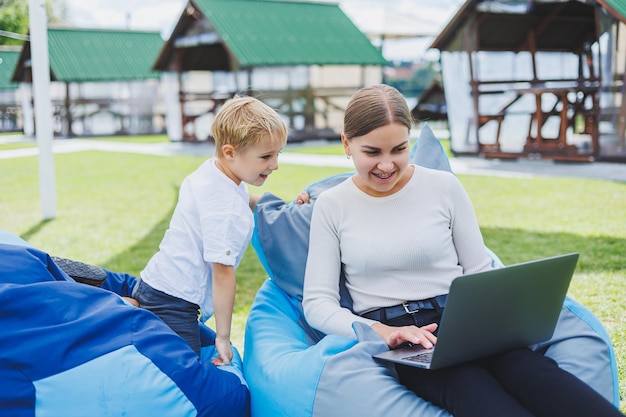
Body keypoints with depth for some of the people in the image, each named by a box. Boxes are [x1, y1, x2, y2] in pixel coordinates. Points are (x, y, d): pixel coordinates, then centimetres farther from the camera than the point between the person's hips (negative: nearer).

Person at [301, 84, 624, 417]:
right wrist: (380, 331, -17)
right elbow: (317, 302, 1)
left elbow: (479, 274, 12)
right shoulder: (332, 206, 7)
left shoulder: (444, 186, 8)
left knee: (533, 373, -33)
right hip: (391, 342, -2)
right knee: (472, 389, -38)